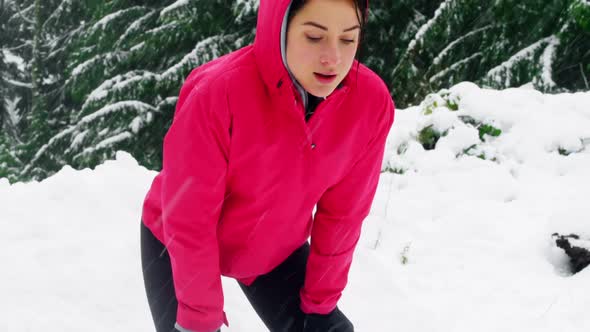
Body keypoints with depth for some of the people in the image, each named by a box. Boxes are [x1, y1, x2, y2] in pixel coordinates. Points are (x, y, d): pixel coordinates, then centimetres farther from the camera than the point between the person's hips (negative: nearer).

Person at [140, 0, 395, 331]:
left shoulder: (372, 102, -23)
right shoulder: (216, 91, -33)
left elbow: (342, 213, -11)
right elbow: (188, 220, -25)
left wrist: (320, 301, -4)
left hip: (276, 249, 3)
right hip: (178, 247, -3)